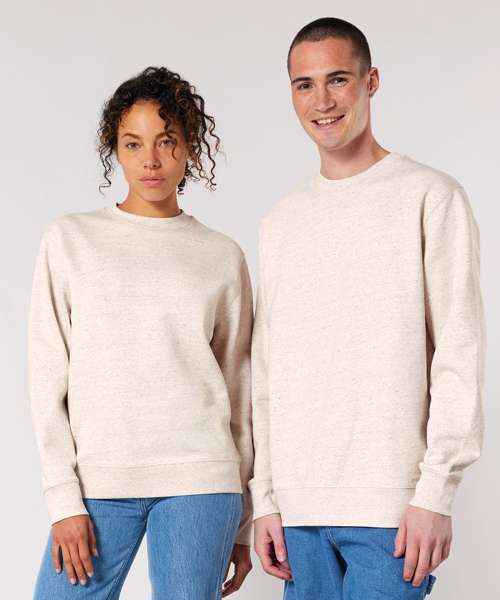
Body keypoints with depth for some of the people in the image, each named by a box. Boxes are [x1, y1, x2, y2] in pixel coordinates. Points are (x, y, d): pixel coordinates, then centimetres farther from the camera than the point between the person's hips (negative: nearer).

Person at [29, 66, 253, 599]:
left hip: (200, 482, 0)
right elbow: (48, 380, 3)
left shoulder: (223, 256, 8)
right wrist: (64, 499, -4)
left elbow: (239, 389, 10)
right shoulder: (69, 240, 6)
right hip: (96, 484, 0)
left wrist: (242, 524, 10)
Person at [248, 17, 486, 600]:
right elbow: (266, 372, 15)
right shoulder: (279, 222, 15)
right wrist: (264, 497, 9)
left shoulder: (430, 196, -1)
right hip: (298, 507, 5)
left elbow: (459, 355, -5)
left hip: (389, 507, -4)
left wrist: (436, 492, -11)